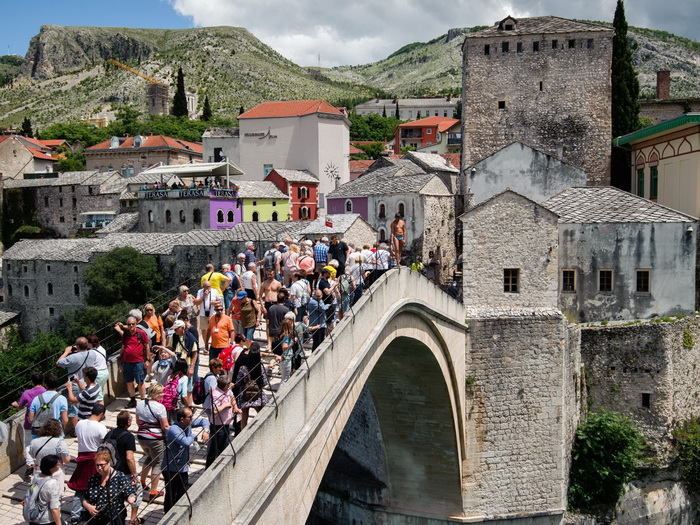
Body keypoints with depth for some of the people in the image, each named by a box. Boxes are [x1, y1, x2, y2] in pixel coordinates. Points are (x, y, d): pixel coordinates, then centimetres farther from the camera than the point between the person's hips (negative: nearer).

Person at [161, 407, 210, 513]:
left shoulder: (188, 423, 1)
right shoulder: (174, 430, -25)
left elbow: (203, 421, 13)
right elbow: (186, 442, -40)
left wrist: (206, 431, -7)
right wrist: (193, 436, -18)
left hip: (183, 467, 9)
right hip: (171, 469, -9)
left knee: (182, 492, 18)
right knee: (171, 496, 0)